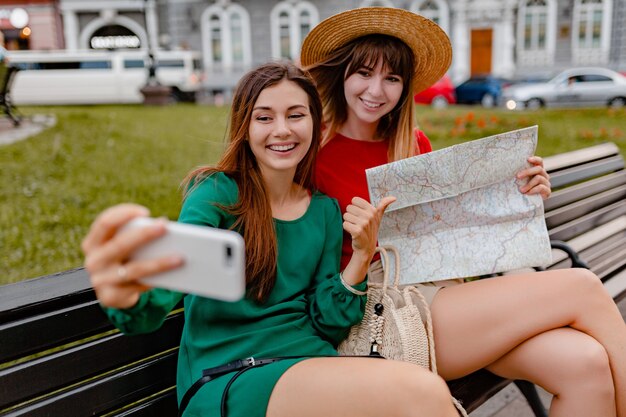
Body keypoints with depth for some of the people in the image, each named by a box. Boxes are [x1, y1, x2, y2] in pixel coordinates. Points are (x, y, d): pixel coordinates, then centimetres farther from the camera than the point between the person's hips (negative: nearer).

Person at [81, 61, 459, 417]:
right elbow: (159, 301, -21)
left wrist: (362, 256, -9)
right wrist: (126, 297, -45)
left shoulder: (326, 210, 9)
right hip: (227, 378, -4)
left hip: (311, 360, 5)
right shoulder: (217, 193, -6)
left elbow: (325, 324, 7)